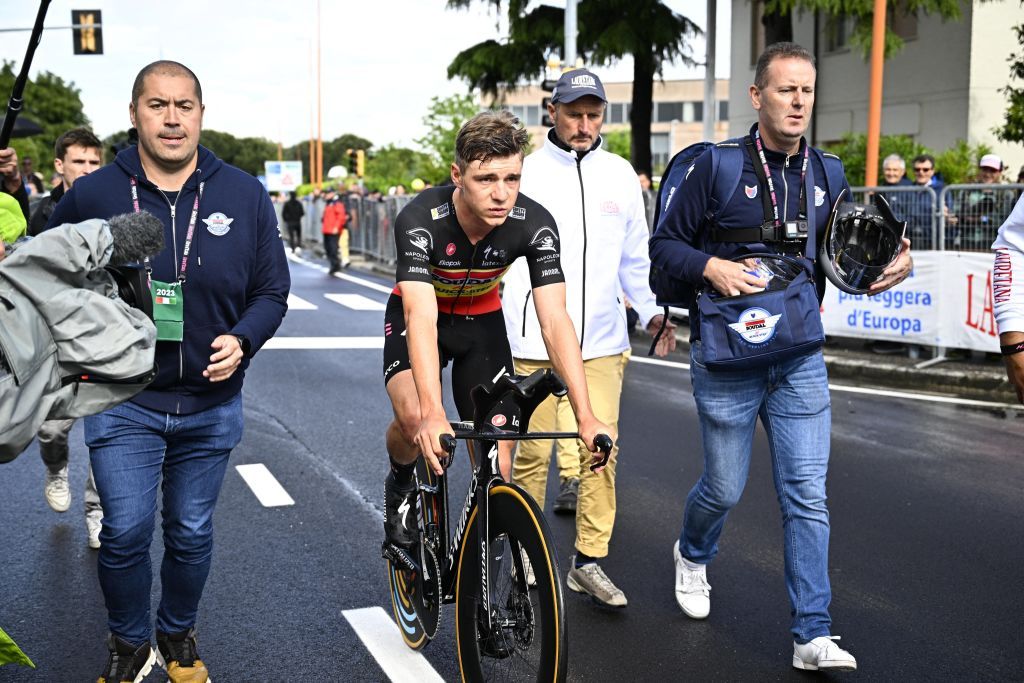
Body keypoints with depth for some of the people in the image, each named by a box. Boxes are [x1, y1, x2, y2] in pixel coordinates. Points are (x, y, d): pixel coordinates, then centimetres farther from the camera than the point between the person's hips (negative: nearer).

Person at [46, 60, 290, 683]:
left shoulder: (245, 196, -2)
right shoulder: (93, 196, -4)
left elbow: (272, 290, 4)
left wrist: (241, 340, -14)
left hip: (212, 405, 1)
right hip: (123, 403, -1)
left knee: (192, 535, 13)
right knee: (125, 534, -3)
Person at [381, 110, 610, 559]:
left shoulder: (535, 224, -28)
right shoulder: (420, 220, -35)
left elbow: (554, 319, -30)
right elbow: (421, 317, -44)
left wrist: (586, 417, -39)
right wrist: (432, 416, -57)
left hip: (481, 319, 2)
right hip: (418, 315, -2)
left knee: (497, 464, -8)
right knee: (412, 417, -29)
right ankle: (401, 484, 4)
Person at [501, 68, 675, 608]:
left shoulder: (620, 174, 10)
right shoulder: (526, 173, -1)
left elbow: (634, 254, 20)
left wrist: (652, 311, 16)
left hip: (600, 339, 3)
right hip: (535, 339, -3)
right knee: (533, 451, 2)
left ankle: (589, 562, 12)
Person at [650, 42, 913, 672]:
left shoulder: (828, 175, 6)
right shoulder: (718, 166, -6)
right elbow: (665, 243, -3)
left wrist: (894, 261, -7)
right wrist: (711, 267, -21)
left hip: (800, 360, 3)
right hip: (725, 359, -3)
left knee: (808, 495, -1)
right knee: (725, 487, 9)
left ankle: (813, 636, 6)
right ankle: (693, 554, 44)